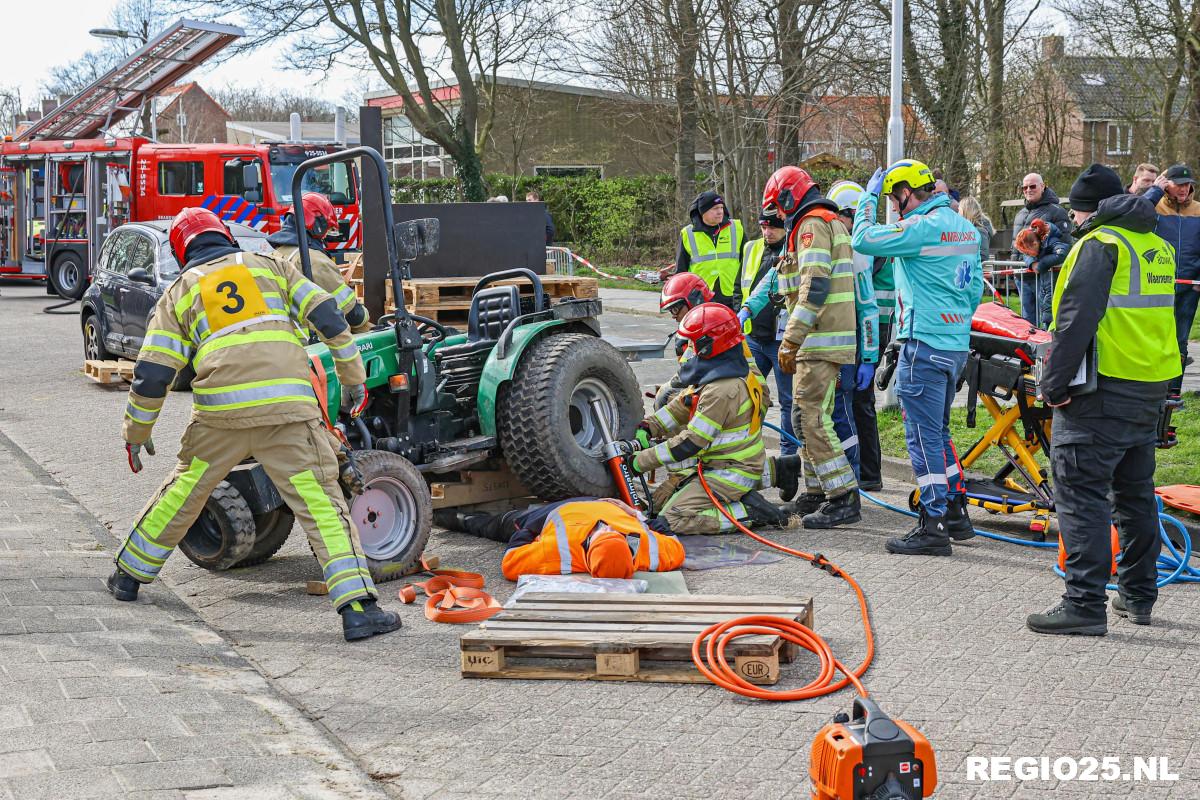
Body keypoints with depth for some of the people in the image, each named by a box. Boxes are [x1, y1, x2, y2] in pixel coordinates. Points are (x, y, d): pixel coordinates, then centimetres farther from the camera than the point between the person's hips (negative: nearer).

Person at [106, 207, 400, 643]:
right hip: (288, 406, -1)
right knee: (321, 501, -3)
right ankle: (357, 606, -12)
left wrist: (136, 433, 24)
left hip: (220, 411, 1)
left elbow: (151, 374, 12)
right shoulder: (269, 266, 21)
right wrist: (353, 376, 19)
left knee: (183, 492, 22)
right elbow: (327, 317, 12)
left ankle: (130, 573, 37)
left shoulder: (178, 293, 19)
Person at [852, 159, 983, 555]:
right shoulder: (965, 227, 12)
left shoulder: (922, 228, -17)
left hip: (925, 344, -9)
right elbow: (975, 285, 19)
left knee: (924, 435, -4)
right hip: (957, 344, 9)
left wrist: (869, 197, -2)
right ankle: (956, 514, 25)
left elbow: (863, 239, -17)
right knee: (937, 430, 20)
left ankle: (933, 527, -3)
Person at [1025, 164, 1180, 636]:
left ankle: (1085, 605, -10)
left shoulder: (1100, 244, -11)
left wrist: (1054, 383, -14)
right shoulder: (1157, 246, 16)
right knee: (1135, 493, 17)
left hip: (1102, 392, -9)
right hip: (1151, 389, 9)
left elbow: (1076, 319, -18)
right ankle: (1137, 596, 25)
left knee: (1080, 492, -7)